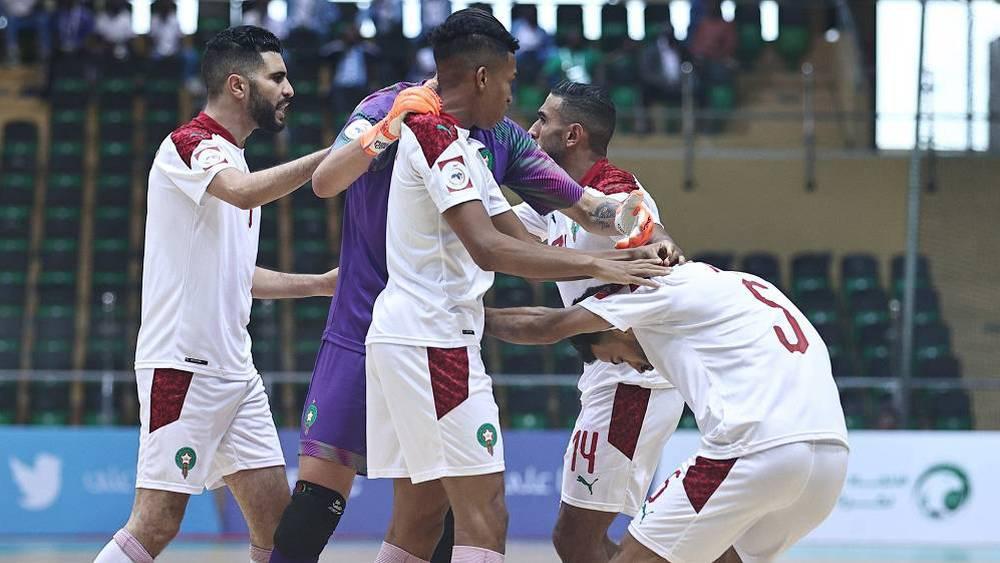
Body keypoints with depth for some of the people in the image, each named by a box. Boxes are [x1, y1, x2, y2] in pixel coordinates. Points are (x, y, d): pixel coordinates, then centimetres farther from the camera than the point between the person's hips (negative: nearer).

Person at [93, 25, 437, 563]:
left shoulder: (234, 159, 19)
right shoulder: (189, 143, -9)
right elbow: (243, 193, -32)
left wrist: (321, 283, 19)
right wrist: (343, 151, -34)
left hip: (234, 369, 9)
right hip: (183, 364, -9)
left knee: (274, 514, 5)